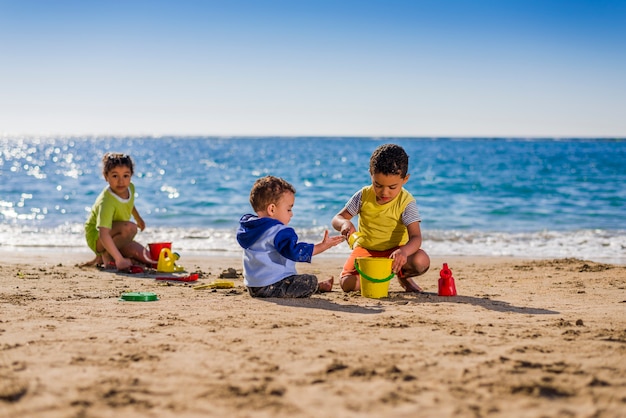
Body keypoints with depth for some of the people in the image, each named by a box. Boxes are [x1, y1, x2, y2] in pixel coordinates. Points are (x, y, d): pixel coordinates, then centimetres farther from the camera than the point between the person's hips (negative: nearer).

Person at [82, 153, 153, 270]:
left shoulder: (130, 188, -9)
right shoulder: (106, 201, -35)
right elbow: (103, 234, -44)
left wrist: (138, 218, 33)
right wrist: (119, 259, -51)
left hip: (114, 236, 9)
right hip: (96, 238, -9)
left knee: (145, 258, 2)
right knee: (130, 227, -34)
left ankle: (102, 258, 9)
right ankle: (106, 255, -12)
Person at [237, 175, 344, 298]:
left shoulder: (249, 227, 11)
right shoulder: (279, 232, -19)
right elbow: (295, 252, -27)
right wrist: (323, 246, -22)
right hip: (271, 286, -10)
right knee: (311, 281, -8)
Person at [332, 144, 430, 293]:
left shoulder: (406, 202, -17)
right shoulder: (363, 196, -9)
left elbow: (416, 237, -27)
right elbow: (337, 219, -5)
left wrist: (403, 251, -51)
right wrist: (344, 223, -32)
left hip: (394, 251, -1)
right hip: (365, 249, 1)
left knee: (422, 261, -31)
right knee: (347, 283, -24)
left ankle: (403, 275, 6)